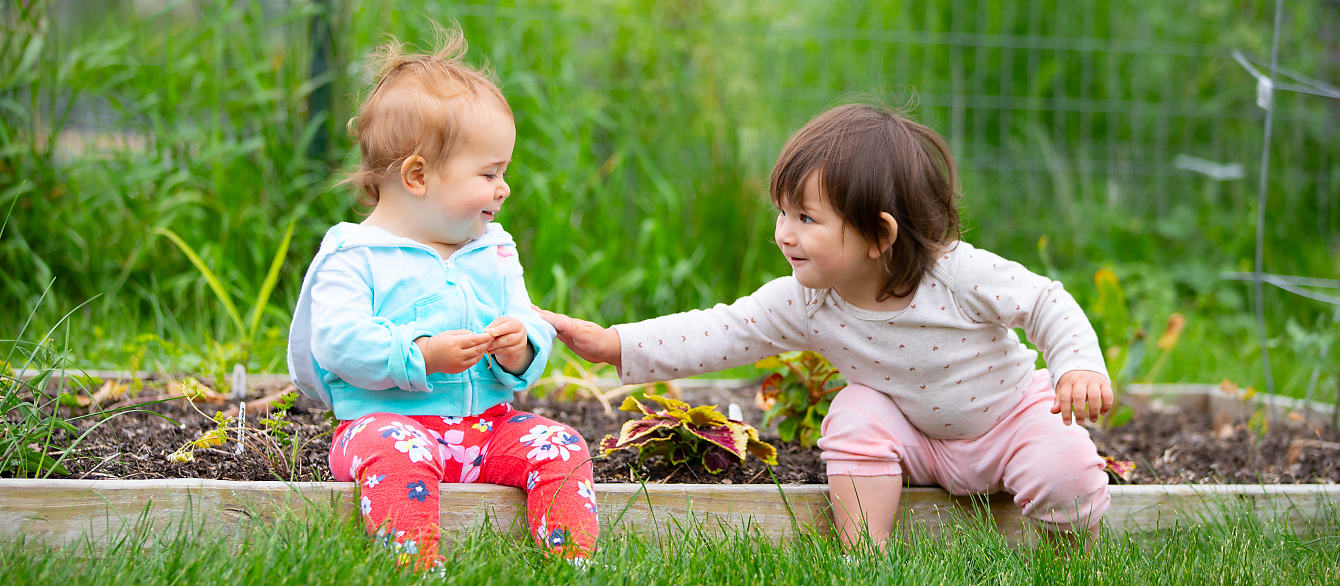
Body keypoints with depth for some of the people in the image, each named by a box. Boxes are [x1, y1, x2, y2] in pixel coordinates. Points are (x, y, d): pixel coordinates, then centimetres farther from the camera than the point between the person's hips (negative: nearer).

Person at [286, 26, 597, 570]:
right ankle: (415, 565, -45)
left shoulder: (494, 254, 15)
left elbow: (533, 328, 12)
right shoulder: (352, 256, -4)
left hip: (485, 424, 6)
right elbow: (337, 341, -17)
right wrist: (421, 357, -27)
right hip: (385, 418, -6)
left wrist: (520, 350, -13)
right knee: (398, 451, -37)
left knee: (558, 445, -15)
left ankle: (574, 561, -20)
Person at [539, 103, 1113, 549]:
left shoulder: (960, 275, -28)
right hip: (919, 439, 3)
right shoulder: (806, 304, -17)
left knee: (1065, 477, -28)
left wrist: (1081, 369, -35)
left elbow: (1049, 306, -19)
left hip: (1013, 411, -3)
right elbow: (726, 332, -15)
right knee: (856, 415, -25)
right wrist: (614, 344, -22)